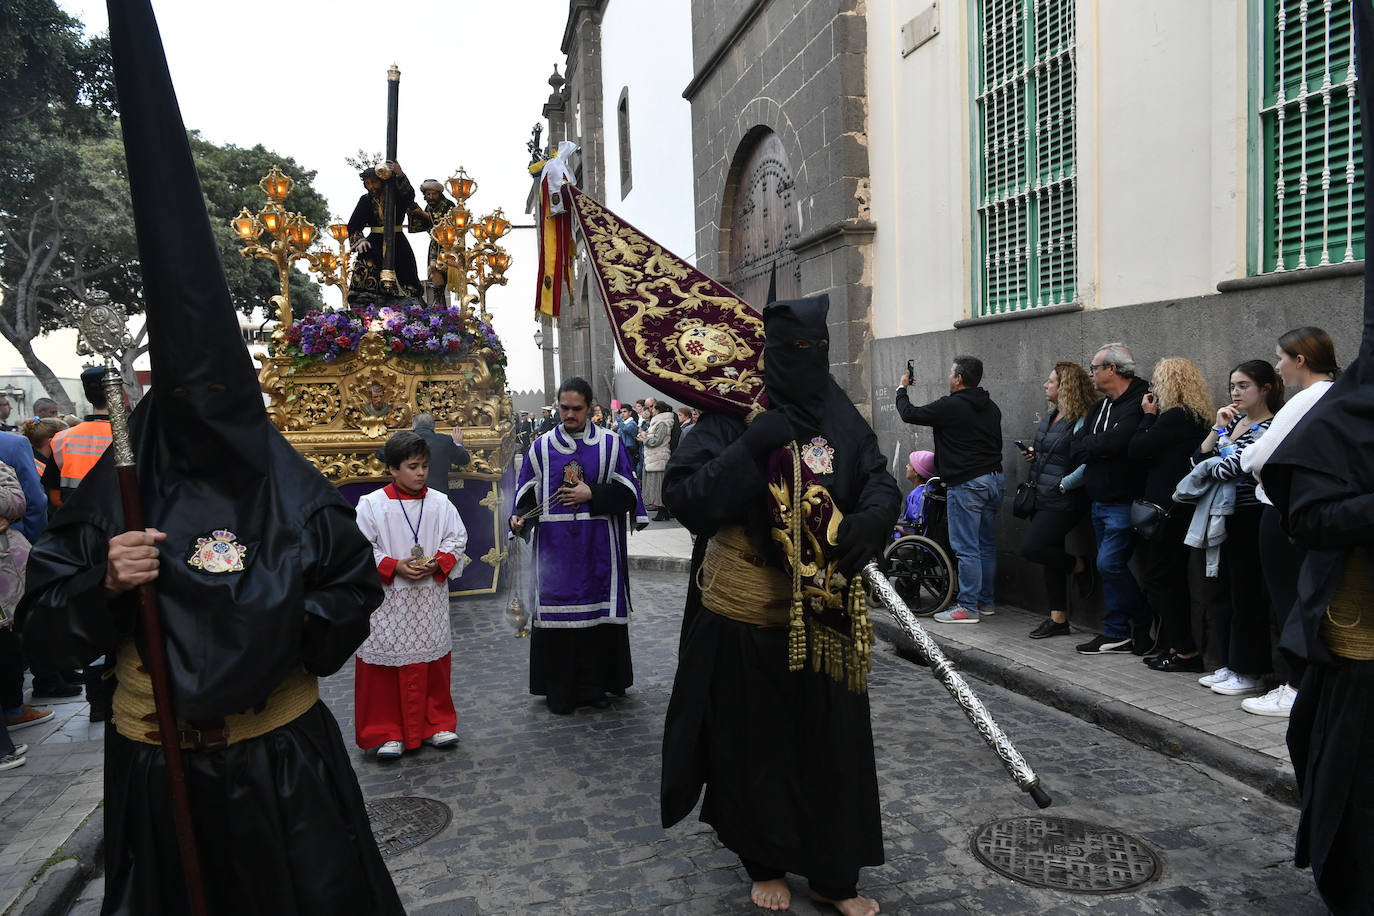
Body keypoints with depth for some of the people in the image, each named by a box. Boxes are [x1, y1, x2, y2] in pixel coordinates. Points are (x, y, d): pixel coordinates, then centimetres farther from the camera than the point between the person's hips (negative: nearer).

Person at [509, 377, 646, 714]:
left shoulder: (610, 444, 4)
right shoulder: (542, 446, 7)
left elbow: (628, 493, 0)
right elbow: (527, 494, 8)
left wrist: (591, 494, -12)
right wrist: (520, 517, -11)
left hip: (598, 547, 0)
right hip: (556, 547, 1)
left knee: (597, 612, 2)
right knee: (557, 614, 1)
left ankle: (595, 685, 15)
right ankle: (560, 690, 11)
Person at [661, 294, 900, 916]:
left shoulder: (843, 421, 6)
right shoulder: (731, 417, -5)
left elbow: (883, 486, -1)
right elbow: (684, 494, -14)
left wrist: (865, 524, -22)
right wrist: (749, 450, -25)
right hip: (747, 614, -3)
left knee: (832, 742, 10)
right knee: (756, 743, 10)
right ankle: (765, 865, 33)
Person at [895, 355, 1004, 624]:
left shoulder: (950, 406, -13)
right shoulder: (991, 408, 13)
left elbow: (909, 414, -4)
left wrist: (902, 388, 14)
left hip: (966, 484, -9)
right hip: (994, 480, 9)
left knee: (966, 549, -4)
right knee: (987, 545, 14)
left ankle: (968, 607, -1)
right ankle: (986, 601, 23)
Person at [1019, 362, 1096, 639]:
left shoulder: (1080, 423, -16)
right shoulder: (1051, 417, 12)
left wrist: (1063, 484, -19)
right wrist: (1034, 455, 6)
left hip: (1063, 502, -9)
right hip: (1043, 499, 9)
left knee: (1030, 547, -15)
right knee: (1049, 554, 10)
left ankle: (1077, 565, 11)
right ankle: (1058, 618, 18)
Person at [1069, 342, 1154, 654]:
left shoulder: (1140, 403, -14)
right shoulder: (1101, 407, 15)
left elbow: (1114, 442, -27)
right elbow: (1075, 448, 7)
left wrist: (1088, 447, -7)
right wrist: (1101, 447, -12)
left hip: (1124, 503, -9)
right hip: (1099, 501, 9)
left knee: (1110, 564, -12)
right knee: (1109, 567, 12)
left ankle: (1143, 624, 9)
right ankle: (1117, 634, 20)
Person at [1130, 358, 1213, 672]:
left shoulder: (1175, 417, -17)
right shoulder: (1196, 417, 12)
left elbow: (1137, 451, -13)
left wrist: (1148, 415, -2)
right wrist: (1152, 417, 7)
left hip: (1167, 509, -10)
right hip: (1183, 508, 10)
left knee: (1156, 578, -2)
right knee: (1173, 578, 16)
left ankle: (1185, 651, 0)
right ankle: (1176, 646, 22)